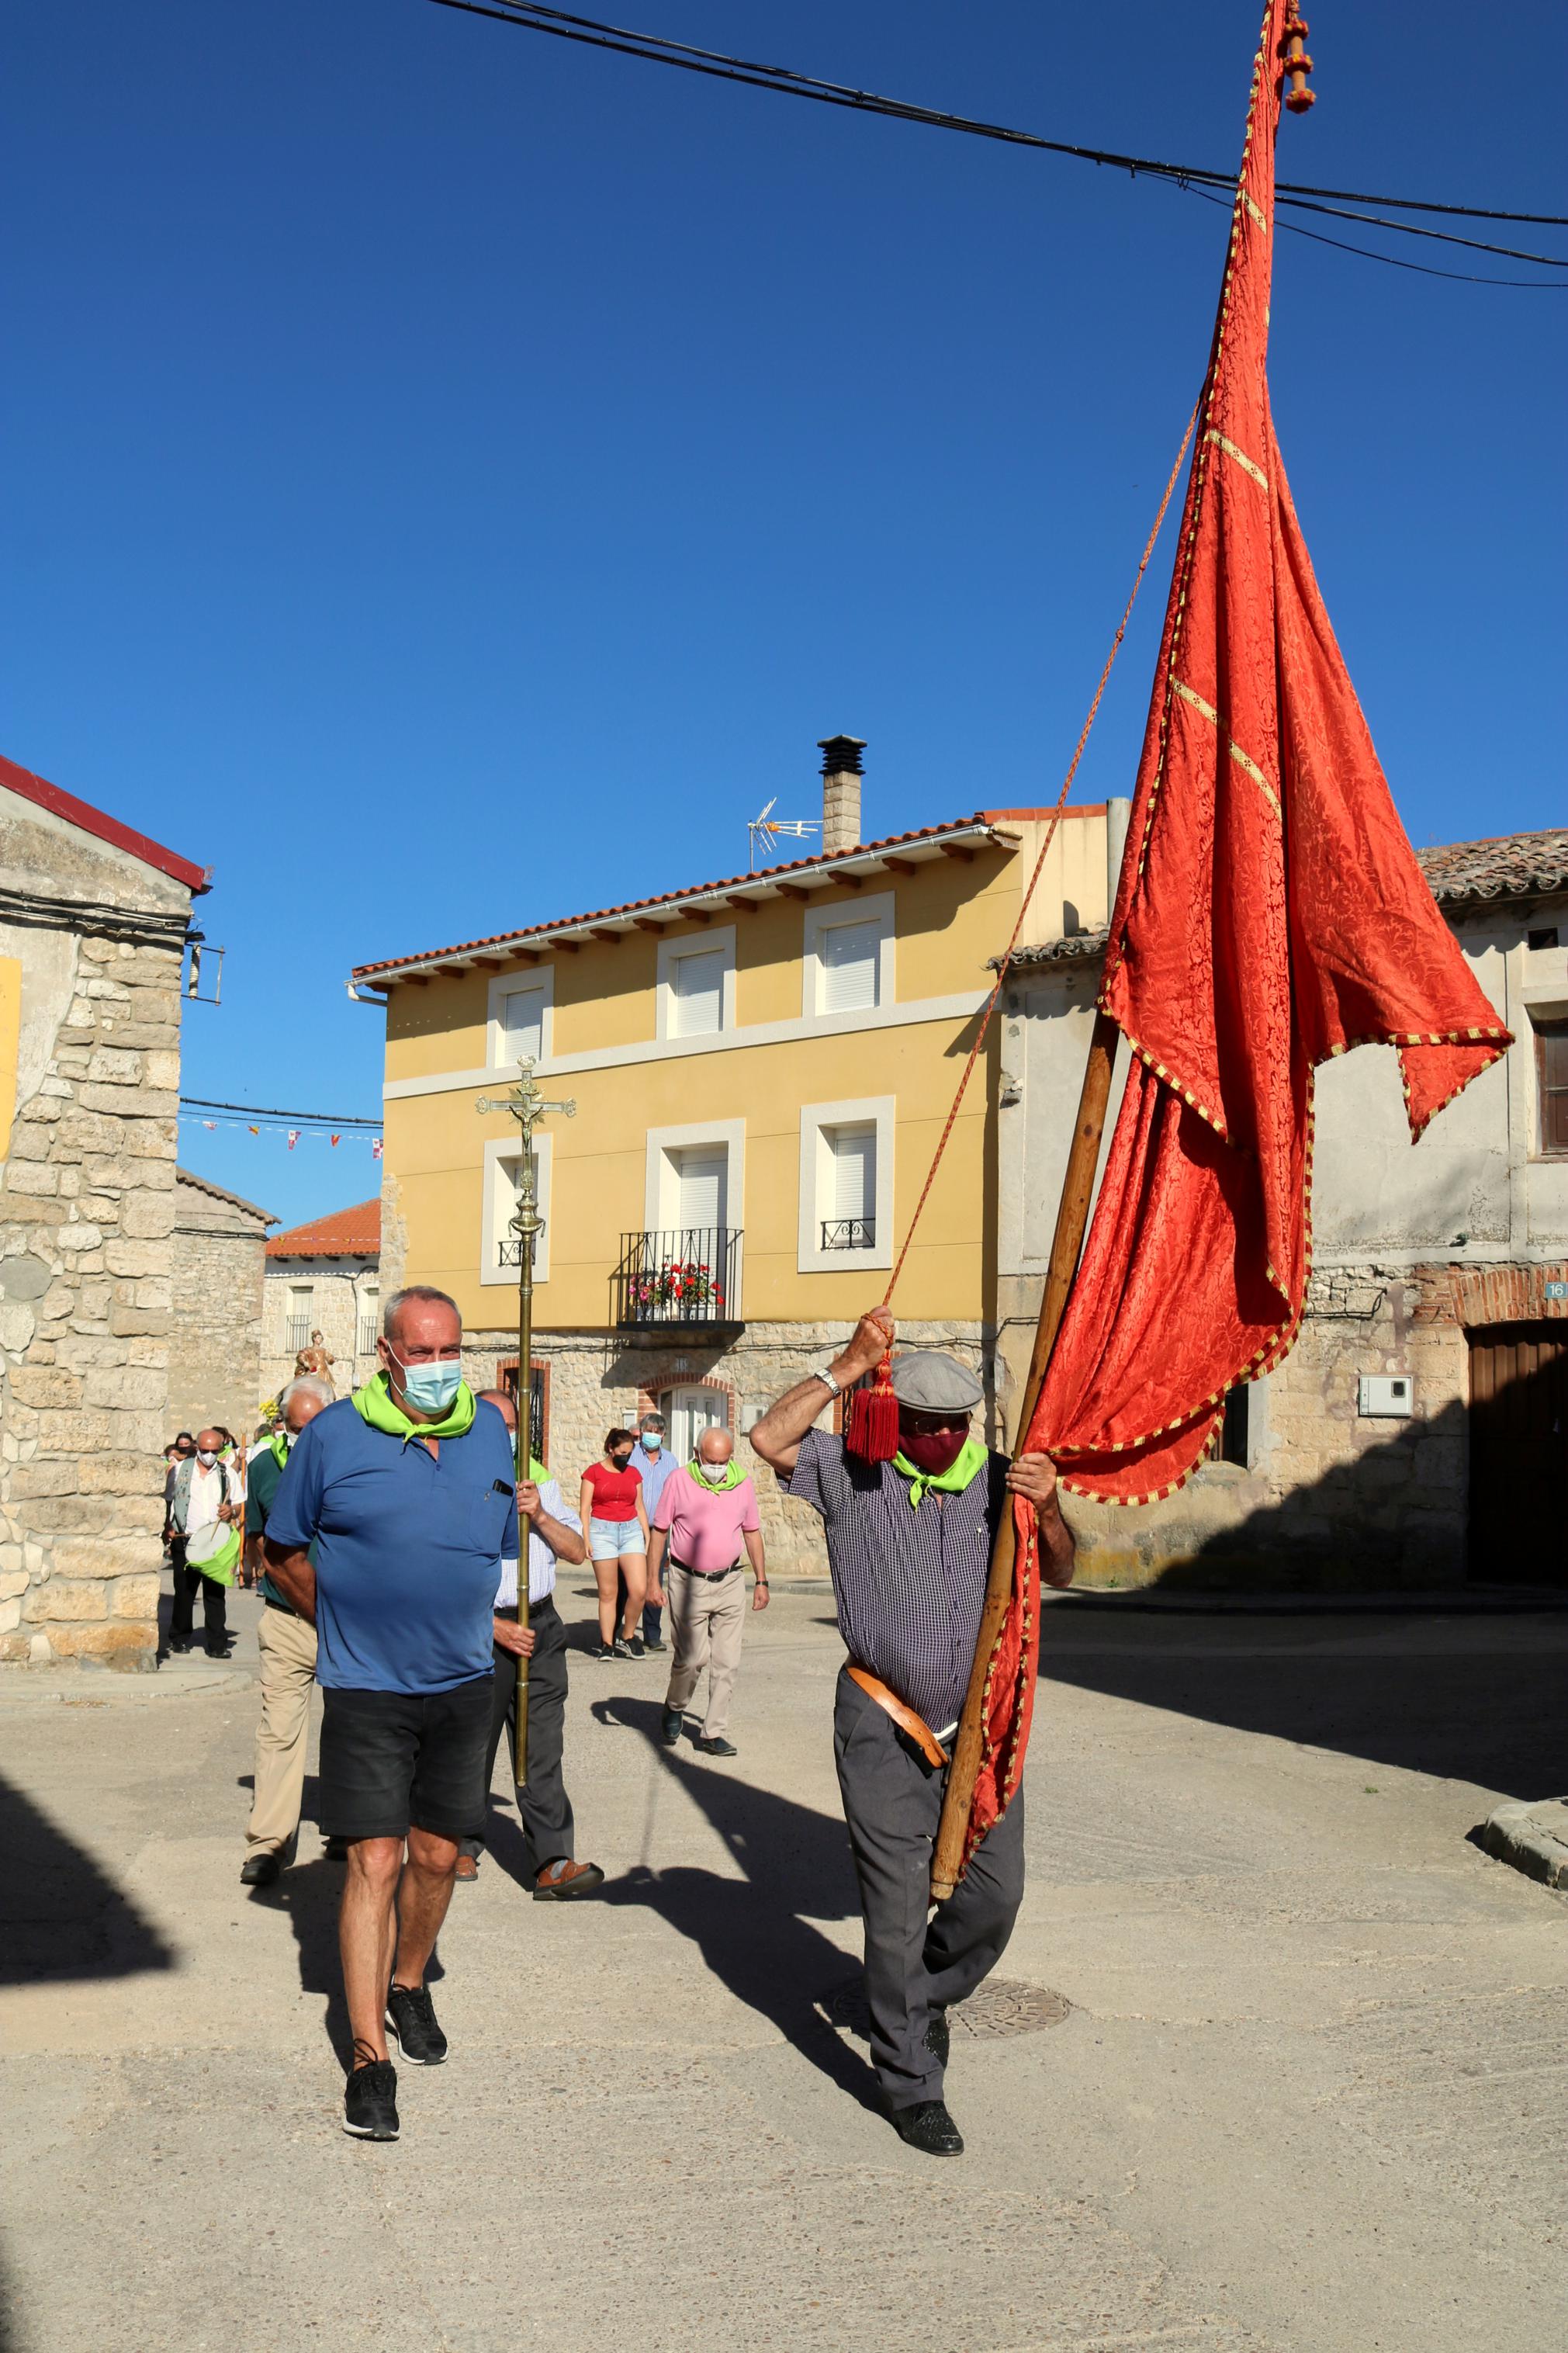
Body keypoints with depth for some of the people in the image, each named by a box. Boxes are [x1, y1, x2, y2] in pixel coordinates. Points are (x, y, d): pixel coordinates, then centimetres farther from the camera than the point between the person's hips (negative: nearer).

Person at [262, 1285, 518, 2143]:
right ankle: (370, 2056, 3)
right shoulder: (334, 1436, -8)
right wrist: (343, 1625, 7)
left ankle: (408, 1986, 38)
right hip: (365, 1689, -3)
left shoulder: (491, 1432, 2)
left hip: (462, 1685, 4)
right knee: (373, 1862, -6)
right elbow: (282, 1551, 5)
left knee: (436, 1855, 14)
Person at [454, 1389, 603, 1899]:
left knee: (542, 1748, -1)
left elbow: (577, 1552, 10)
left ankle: (551, 1863, -4)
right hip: (480, 1628, -3)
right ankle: (462, 1847, 25)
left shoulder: (538, 1480, 13)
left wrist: (540, 1516, -7)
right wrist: (494, 1627, -12)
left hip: (541, 1625, 4)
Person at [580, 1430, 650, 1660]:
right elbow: (584, 1508, 0)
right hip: (602, 1531, -3)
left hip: (631, 1531, 3)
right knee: (608, 1592, -1)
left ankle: (627, 1637, 11)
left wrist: (647, 1536, 13)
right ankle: (607, 1644, 7)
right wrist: (585, 1538, -9)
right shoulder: (594, 1472, 2)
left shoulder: (634, 1473, 13)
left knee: (639, 1590, -9)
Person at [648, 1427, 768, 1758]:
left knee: (726, 1662, 2)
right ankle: (674, 1709, 23)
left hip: (730, 1584, 3)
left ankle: (712, 1733, 11)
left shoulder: (743, 1484, 3)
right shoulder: (679, 1481, -6)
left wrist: (761, 1581, 11)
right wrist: (653, 1579, -3)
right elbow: (659, 1531, 0)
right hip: (688, 1583, -3)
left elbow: (752, 1532, 13)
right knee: (692, 1657, -6)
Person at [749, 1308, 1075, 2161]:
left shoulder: (995, 1479, 2)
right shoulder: (853, 1473, -6)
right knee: (898, 1910, 3)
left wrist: (1046, 1508, -19)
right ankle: (910, 2083, 19)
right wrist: (849, 1364, -18)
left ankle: (926, 1998, 39)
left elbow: (1057, 1571, 2)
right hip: (884, 1726, -3)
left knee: (996, 1891, 9)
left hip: (981, 1721, 4)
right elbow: (770, 1438, -20)